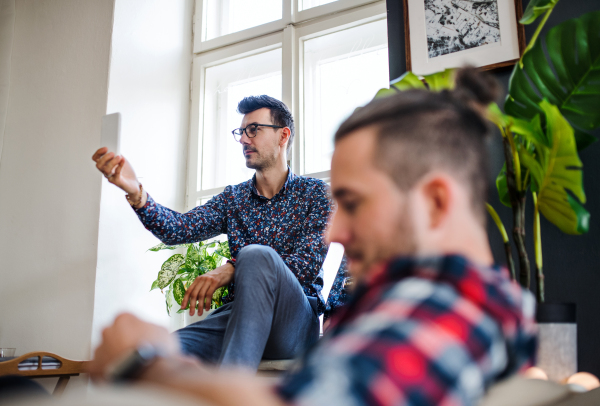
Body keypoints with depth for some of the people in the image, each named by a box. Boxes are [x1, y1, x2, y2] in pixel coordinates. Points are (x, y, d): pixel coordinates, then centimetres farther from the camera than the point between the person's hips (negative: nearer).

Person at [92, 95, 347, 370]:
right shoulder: (234, 198, 17)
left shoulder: (315, 192, 5)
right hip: (238, 315, 2)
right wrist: (135, 192, -21)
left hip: (295, 320, -2)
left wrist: (233, 269, -21)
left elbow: (307, 266, -10)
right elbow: (178, 229, -1)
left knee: (256, 255, -37)